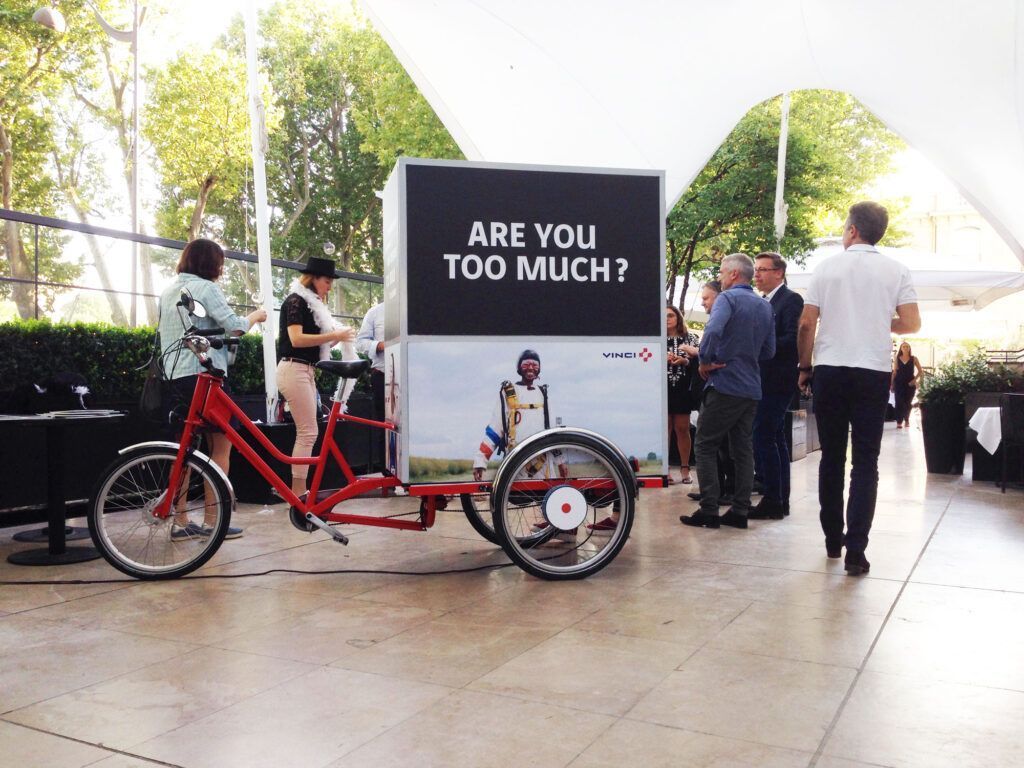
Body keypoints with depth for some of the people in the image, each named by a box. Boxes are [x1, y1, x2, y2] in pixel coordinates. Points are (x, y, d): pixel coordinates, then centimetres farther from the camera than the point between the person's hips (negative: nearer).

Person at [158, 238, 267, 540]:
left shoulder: (168, 291, 17)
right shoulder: (206, 288, -8)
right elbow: (234, 326, -13)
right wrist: (256, 315, 4)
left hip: (174, 377, 8)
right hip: (205, 374, -8)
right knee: (221, 446, 0)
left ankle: (180, 521, 12)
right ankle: (211, 521, -1)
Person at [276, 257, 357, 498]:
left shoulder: (313, 304, 20)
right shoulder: (296, 301, -8)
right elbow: (296, 339, -20)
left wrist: (337, 337, 1)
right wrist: (333, 335, -18)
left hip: (306, 371, 10)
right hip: (294, 369, -10)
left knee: (306, 433, 8)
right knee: (308, 431, -11)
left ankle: (299, 491, 12)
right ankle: (297, 492, -8)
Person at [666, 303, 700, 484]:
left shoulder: (690, 338, 7)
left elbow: (697, 362, 0)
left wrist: (684, 361, -18)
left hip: (683, 389, 0)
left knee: (682, 428, 3)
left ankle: (685, 468, 10)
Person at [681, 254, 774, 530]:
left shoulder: (728, 298, -9)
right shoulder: (765, 306, 13)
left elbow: (713, 330, -27)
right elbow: (769, 350, 17)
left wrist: (705, 361, -14)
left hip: (725, 385, -7)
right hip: (752, 388, 7)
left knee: (706, 446, 0)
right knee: (742, 449, 11)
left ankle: (709, 511, -2)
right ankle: (739, 512, 13)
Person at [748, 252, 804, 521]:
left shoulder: (791, 299, -8)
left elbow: (792, 340, -18)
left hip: (777, 380, -9)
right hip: (763, 380, 9)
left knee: (763, 437, -11)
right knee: (775, 438, 11)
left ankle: (772, 501, -6)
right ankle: (781, 500, 18)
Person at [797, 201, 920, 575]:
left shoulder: (826, 268, 1)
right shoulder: (895, 271, 2)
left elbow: (806, 324, -1)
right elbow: (911, 323, 0)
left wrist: (805, 367, 11)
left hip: (829, 372, 1)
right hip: (873, 373, 0)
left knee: (831, 458, 11)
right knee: (865, 463, 2)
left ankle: (832, 540, 20)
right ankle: (855, 550, -4)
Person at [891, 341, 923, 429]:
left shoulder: (914, 359, 4)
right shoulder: (897, 359, 5)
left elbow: (920, 371, 5)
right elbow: (894, 372, 6)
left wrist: (915, 379, -9)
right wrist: (892, 384, 2)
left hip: (910, 383, 0)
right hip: (899, 383, 0)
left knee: (908, 403, 6)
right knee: (899, 402, -7)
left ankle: (907, 419, 27)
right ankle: (899, 422, -6)